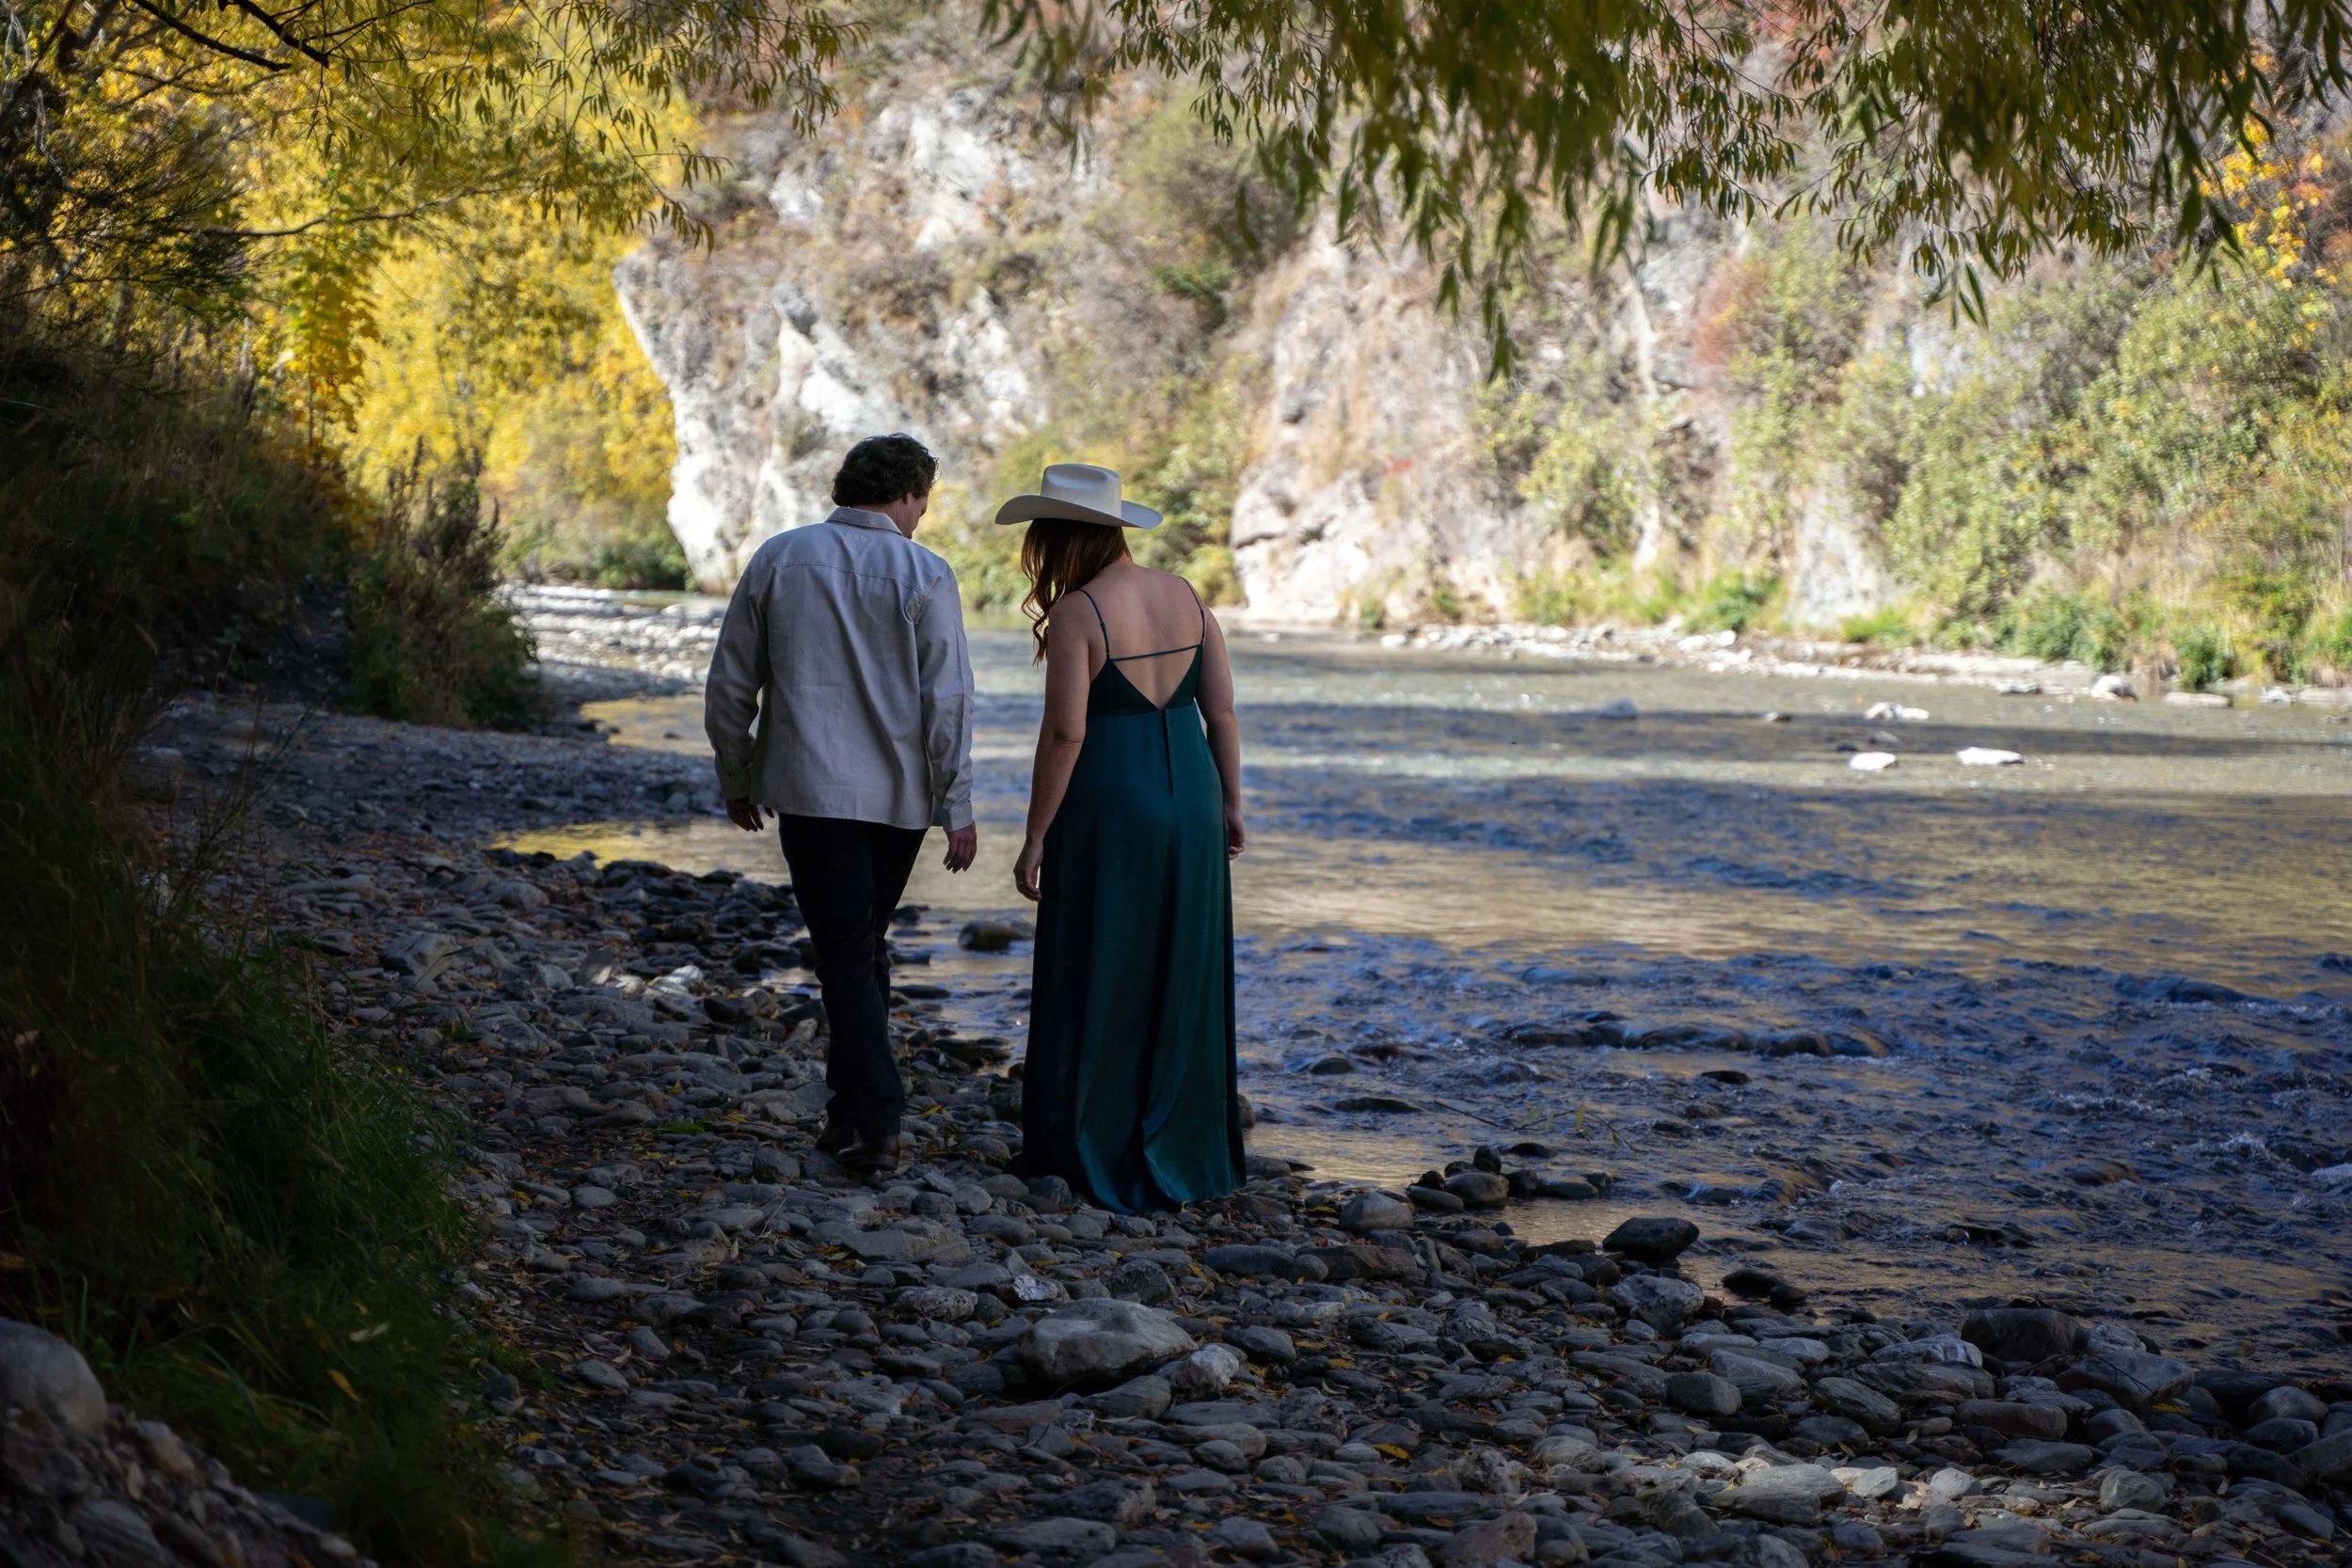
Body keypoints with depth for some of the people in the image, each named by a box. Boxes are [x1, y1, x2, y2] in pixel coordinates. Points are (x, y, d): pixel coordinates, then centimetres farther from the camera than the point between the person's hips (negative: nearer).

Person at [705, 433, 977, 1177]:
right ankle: (851, 1109, 22)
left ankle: (877, 1123, -7)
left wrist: (736, 779, 16)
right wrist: (957, 807, -2)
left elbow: (728, 688, 5)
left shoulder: (779, 558, 2)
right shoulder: (923, 574, -4)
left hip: (810, 788, 0)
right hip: (899, 794, 1)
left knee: (846, 954, 0)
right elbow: (947, 701, -7)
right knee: (864, 947, 17)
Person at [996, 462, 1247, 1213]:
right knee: (1182, 979, 15)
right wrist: (1229, 803, 13)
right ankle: (1187, 1153, 23)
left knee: (1099, 985, 5)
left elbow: (1065, 733, -17)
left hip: (1106, 808, -6)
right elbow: (1222, 712, 4)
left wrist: (1036, 836, -11)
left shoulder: (1076, 614, -14)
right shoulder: (1185, 596, 4)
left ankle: (1100, 1156, 12)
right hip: (1189, 802, 6)